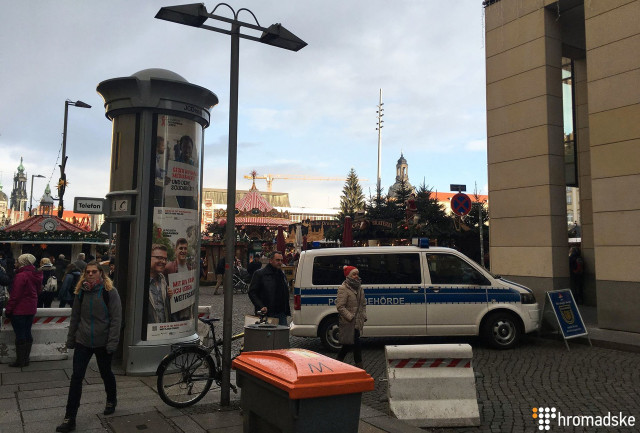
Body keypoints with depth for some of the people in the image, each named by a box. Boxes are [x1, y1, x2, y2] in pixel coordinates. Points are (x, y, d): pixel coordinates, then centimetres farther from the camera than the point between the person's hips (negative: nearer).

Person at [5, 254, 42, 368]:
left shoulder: (21, 276, -18)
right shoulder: (35, 275, 6)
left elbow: (15, 295, -18)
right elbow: (37, 290, 17)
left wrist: (8, 310, -10)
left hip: (19, 310, -8)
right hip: (31, 309, 8)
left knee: (20, 335, 0)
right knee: (27, 333, 12)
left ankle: (20, 361, 6)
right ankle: (26, 359, 17)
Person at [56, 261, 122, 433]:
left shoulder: (109, 291, -11)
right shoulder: (81, 291, 3)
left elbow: (116, 318, -12)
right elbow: (75, 317, 11)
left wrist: (112, 342, -16)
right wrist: (70, 339, 12)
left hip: (102, 343, -3)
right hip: (83, 341, 3)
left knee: (106, 373, 14)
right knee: (76, 377, -1)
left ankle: (111, 400, 41)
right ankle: (70, 419, 6)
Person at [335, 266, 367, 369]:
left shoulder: (359, 288, 13)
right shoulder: (343, 289, -12)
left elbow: (363, 304, 22)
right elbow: (340, 306, -16)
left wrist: (364, 316, 9)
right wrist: (351, 317, -19)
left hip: (357, 322, 8)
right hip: (348, 323, -8)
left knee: (348, 344, 12)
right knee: (356, 345, -7)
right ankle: (359, 366, 2)